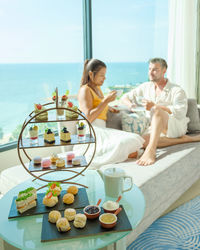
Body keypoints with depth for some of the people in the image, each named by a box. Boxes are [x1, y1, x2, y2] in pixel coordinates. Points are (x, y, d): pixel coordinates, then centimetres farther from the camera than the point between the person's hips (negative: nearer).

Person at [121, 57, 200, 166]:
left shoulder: (176, 90, -4)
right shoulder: (146, 87, 12)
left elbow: (180, 113, -19)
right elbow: (125, 97, 17)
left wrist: (154, 106, -28)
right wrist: (131, 105, -8)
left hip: (176, 126, -5)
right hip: (157, 129, 5)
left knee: (157, 110, -34)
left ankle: (151, 150, -46)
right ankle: (184, 139, -21)